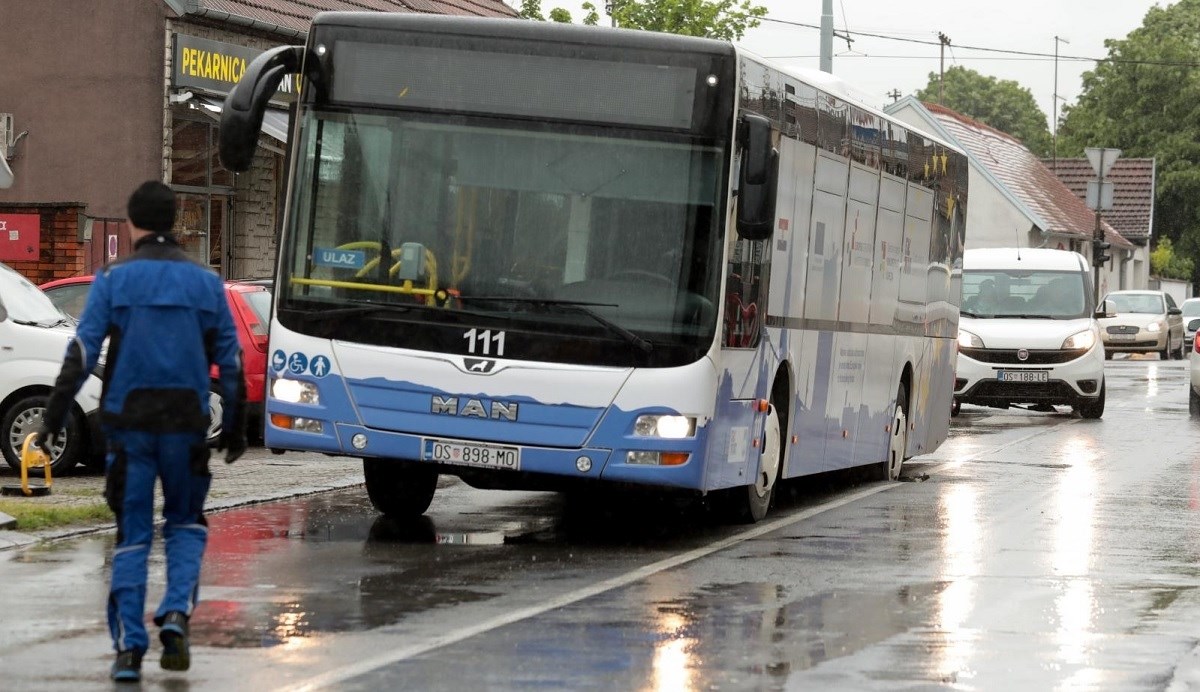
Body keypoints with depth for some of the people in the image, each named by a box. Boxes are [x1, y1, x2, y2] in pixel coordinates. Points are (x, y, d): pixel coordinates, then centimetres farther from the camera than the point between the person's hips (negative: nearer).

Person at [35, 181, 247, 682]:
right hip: (186, 426, 1)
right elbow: (230, 361, 7)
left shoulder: (114, 278, -2)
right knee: (186, 523, 17)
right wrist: (234, 428, 17)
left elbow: (82, 352, -8)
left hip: (128, 425, -1)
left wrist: (53, 418, -6)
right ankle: (175, 614, -5)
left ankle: (129, 647, 1)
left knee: (132, 534, 7)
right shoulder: (205, 282, 5)